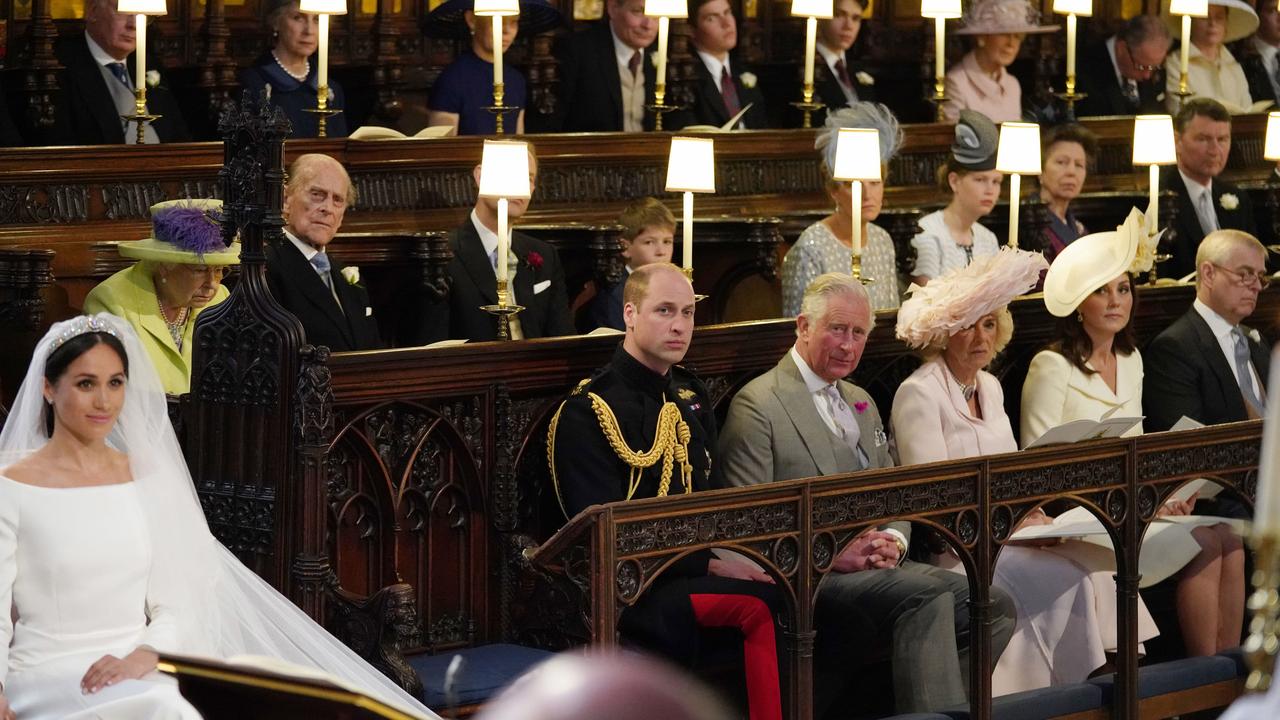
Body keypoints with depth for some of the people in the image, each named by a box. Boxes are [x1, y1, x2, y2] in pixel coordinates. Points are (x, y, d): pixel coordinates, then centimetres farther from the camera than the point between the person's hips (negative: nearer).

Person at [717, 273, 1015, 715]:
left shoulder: (860, 403, 24)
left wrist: (892, 541, 0)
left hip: (876, 566, 8)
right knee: (927, 594, -32)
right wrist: (832, 554, -18)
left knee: (992, 604, -15)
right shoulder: (758, 405, -3)